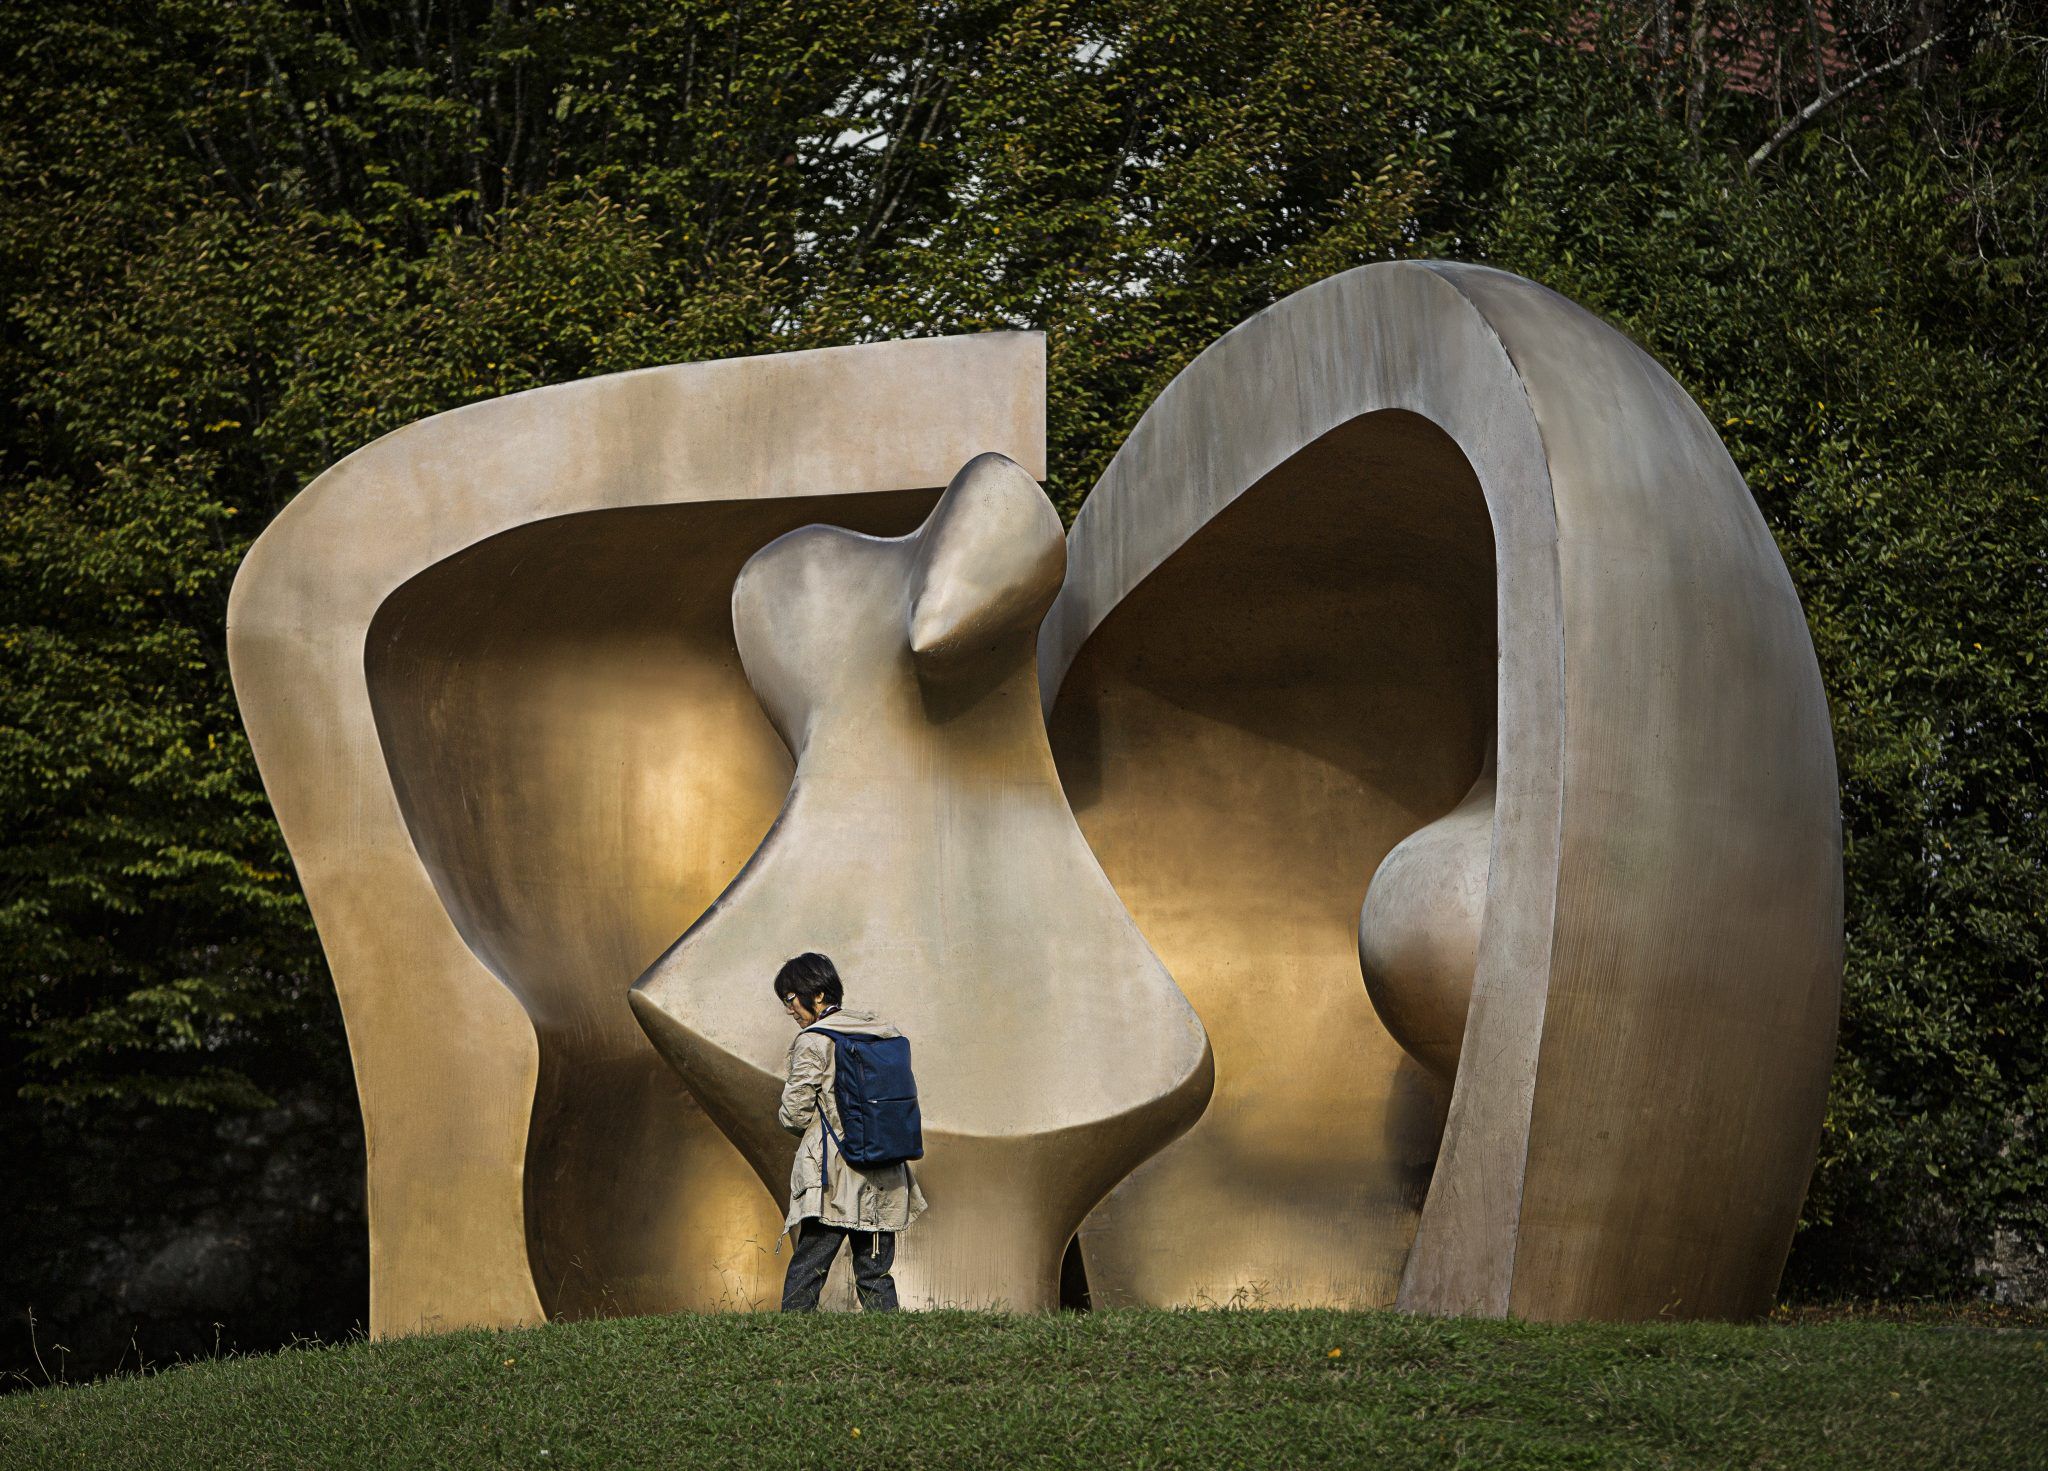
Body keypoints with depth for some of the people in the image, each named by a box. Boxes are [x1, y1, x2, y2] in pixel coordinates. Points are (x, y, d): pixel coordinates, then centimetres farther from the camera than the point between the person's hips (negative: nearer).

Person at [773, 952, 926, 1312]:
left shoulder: (813, 1041, -8)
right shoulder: (881, 1030, 10)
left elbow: (795, 1110, -9)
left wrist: (785, 1118, 13)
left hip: (834, 1177, -6)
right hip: (883, 1180, 6)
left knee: (805, 1271, -3)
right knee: (875, 1274, 9)